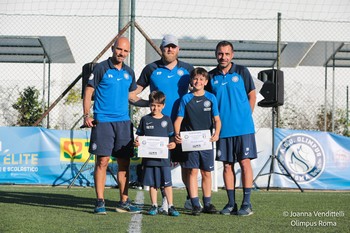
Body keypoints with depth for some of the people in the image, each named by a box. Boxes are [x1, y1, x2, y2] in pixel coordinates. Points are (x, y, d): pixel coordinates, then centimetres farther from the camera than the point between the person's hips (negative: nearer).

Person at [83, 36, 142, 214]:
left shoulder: (129, 72, 13)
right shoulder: (101, 68, -3)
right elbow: (88, 92, -4)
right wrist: (87, 115, -13)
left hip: (124, 122, 6)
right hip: (103, 121, -5)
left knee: (124, 163, 6)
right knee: (102, 161, -7)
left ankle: (123, 202, 13)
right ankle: (100, 202, -2)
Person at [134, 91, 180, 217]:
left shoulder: (167, 120, 7)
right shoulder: (145, 119, 7)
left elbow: (171, 137, 9)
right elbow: (139, 135, 10)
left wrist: (173, 144, -11)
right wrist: (137, 142, -10)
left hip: (164, 157, -1)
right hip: (149, 157, 1)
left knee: (167, 182, -2)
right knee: (152, 183, 7)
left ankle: (170, 206, 2)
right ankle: (154, 206, 16)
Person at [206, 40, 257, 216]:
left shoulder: (241, 72, 0)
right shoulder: (211, 76, 5)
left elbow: (252, 95, 7)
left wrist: (245, 116, 4)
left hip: (243, 127, -2)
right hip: (223, 128, 2)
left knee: (245, 163, -3)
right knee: (227, 165, 6)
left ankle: (246, 203, 1)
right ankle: (231, 203, 12)